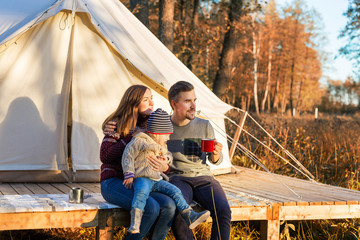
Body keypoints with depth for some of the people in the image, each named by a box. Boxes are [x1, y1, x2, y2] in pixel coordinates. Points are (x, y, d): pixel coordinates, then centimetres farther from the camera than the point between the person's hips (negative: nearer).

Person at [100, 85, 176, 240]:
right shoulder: (118, 124, -3)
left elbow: (163, 158, 11)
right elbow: (105, 156, -13)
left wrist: (164, 167, -14)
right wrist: (132, 138, -13)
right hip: (113, 182, -5)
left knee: (169, 205, -25)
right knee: (151, 207, -31)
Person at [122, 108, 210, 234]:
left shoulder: (161, 146, 23)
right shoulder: (139, 141, -2)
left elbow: (168, 154, 37)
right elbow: (128, 156, -5)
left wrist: (166, 157, 10)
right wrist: (129, 175, -13)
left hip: (157, 180, 7)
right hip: (142, 178, -7)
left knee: (175, 191, -10)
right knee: (142, 192, -37)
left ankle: (190, 216, -14)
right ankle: (135, 225, -45)